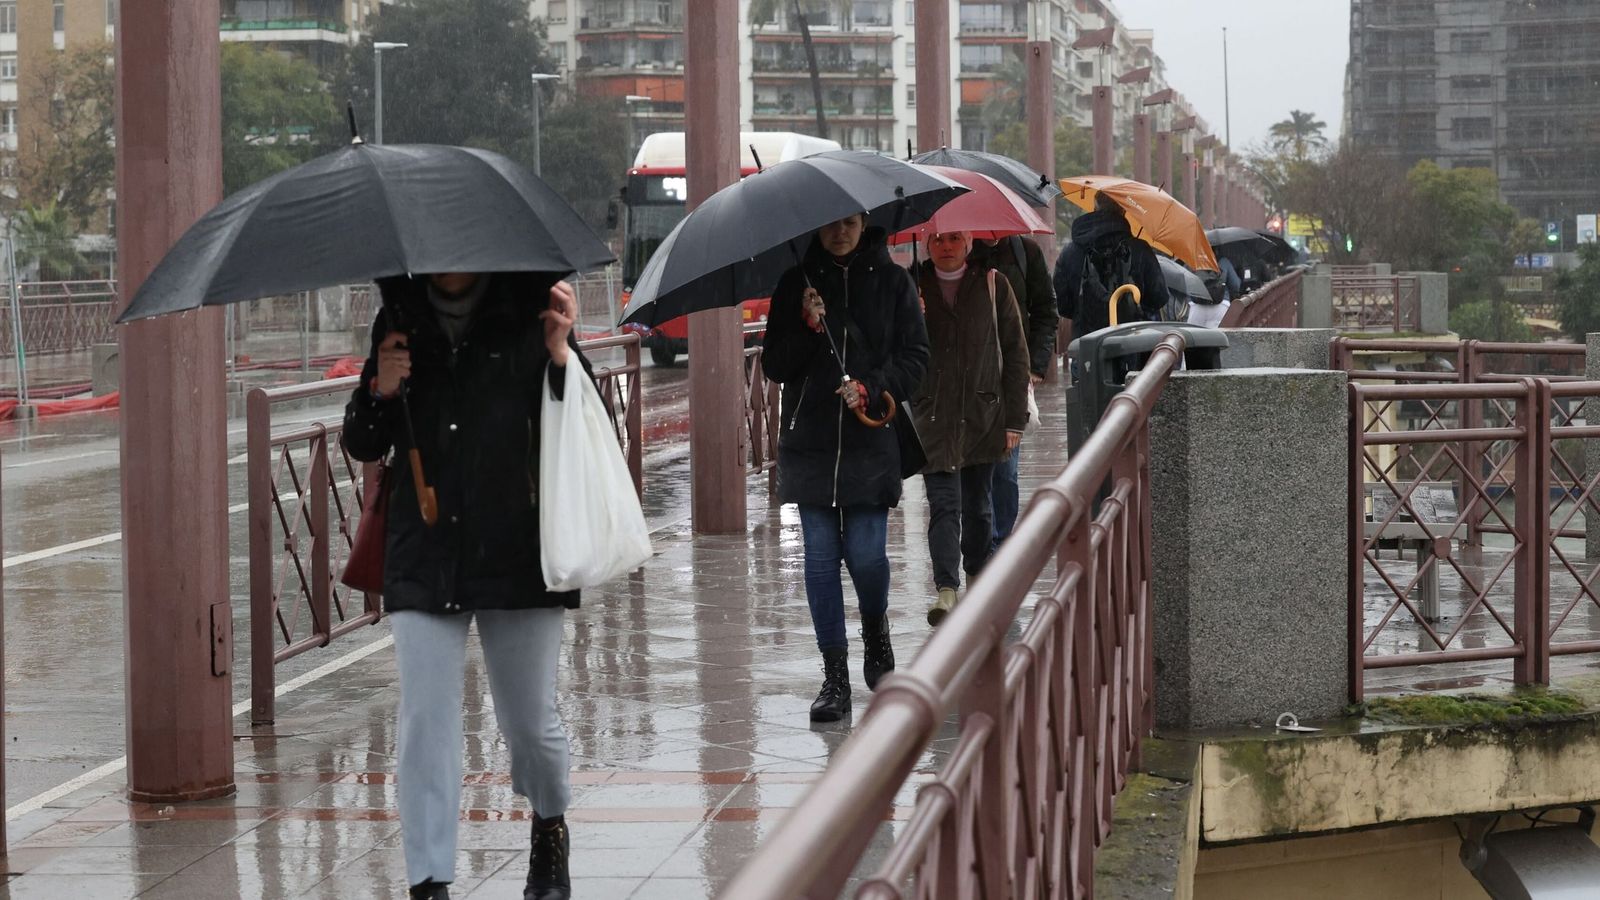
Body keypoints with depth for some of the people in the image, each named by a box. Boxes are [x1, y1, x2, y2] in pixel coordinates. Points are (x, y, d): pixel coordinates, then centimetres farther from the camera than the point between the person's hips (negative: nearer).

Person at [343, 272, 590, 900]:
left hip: (517, 552, -2)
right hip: (423, 559, 2)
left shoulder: (527, 313, 0)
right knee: (424, 723, -6)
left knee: (529, 720, 9)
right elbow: (362, 447, 12)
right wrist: (380, 390, -8)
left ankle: (550, 826, 38)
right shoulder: (400, 320, 8)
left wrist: (561, 354, -16)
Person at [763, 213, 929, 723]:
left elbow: (915, 357, 3)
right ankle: (834, 676, 6)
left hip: (870, 441, -1)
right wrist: (808, 328, -14)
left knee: (866, 554, -5)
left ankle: (876, 636, 27)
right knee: (821, 557, 0)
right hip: (810, 443, 1)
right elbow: (775, 366, 3)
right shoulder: (796, 283, 5)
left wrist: (872, 389, -12)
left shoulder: (891, 282, 4)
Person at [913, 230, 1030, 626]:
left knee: (978, 505, 12)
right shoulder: (913, 287, 4)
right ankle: (946, 589, -19)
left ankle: (978, 577, 29)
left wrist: (1014, 418, 0)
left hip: (983, 416, 1)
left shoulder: (993, 285, 4)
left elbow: (1015, 354, 5)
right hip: (932, 416, -1)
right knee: (943, 504, -12)